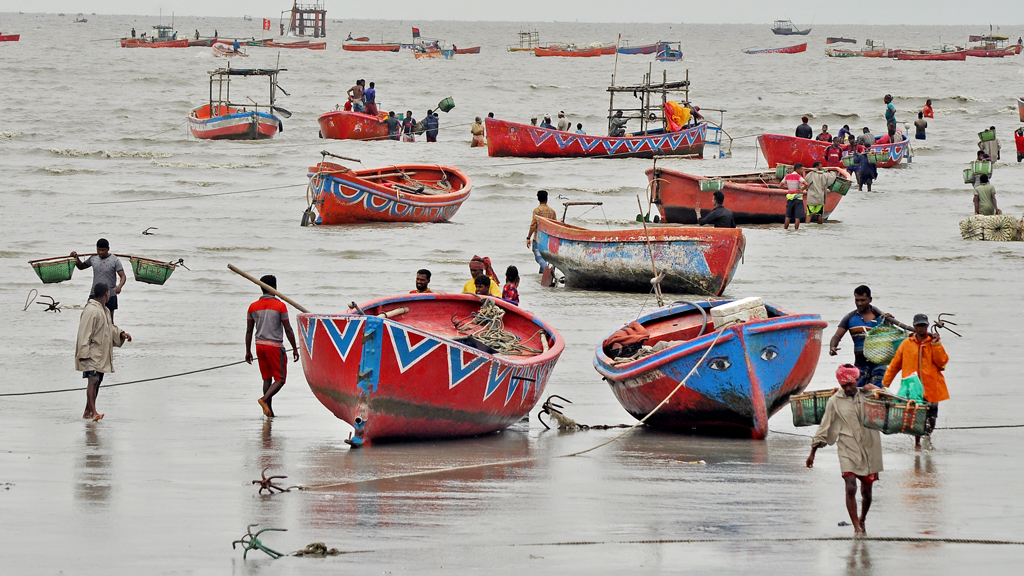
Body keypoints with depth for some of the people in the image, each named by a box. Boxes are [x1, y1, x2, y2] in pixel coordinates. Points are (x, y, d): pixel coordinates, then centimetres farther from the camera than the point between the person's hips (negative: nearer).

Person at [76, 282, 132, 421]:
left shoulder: (105, 310, 16)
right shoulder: (90, 311, -16)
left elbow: (110, 328, 31)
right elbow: (84, 333, -19)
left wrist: (121, 334, 14)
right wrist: (84, 353, -23)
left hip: (102, 355, 10)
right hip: (92, 354, -10)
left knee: (97, 381, 12)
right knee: (93, 380, -18)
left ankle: (88, 411, 20)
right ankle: (93, 412, -26)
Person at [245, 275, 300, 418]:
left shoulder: (253, 307, 4)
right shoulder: (280, 306, -8)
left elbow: (249, 331, 6)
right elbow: (288, 330, -6)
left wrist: (248, 351, 13)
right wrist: (295, 349, 2)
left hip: (260, 345, 5)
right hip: (275, 346, -5)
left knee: (267, 378, 14)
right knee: (280, 379, 1)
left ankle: (269, 410, 11)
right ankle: (265, 399, -23)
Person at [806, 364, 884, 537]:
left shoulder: (867, 396, 8)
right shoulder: (835, 401, 3)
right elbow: (825, 427, 7)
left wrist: (876, 391, -2)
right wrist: (813, 452, 6)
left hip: (868, 449, 2)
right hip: (848, 450, -2)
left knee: (866, 490, 8)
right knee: (850, 488, -17)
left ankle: (862, 520, 34)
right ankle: (856, 527, -15)